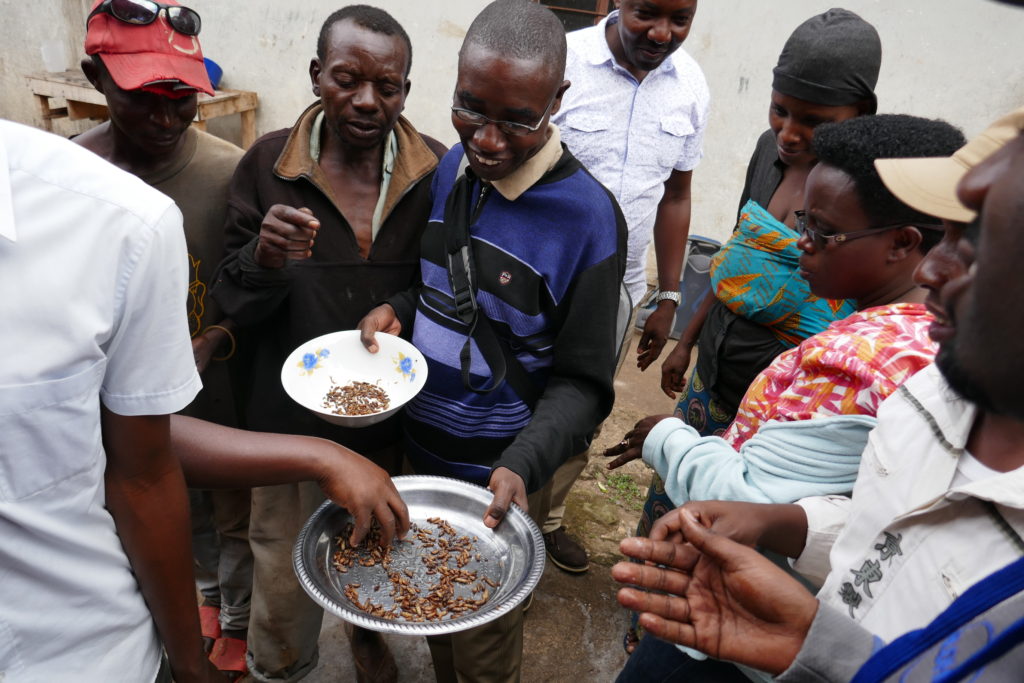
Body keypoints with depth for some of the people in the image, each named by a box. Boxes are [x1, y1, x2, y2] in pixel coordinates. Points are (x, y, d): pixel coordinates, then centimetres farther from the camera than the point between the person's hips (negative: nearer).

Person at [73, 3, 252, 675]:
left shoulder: (231, 172, -20)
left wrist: (215, 342, -26)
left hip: (222, 388, -2)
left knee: (233, 517, 20)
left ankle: (236, 623, 48)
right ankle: (207, 592, 56)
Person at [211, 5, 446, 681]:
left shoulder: (435, 172, -9)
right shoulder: (267, 165, -10)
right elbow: (234, 307, -7)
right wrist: (263, 259, -27)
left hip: (393, 418, 1)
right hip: (293, 416, -1)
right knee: (286, 576, 12)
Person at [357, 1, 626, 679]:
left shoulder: (587, 215, -22)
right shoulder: (451, 167, -3)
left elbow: (583, 381, -18)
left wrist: (521, 465, -32)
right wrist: (398, 309, -8)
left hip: (500, 476, -5)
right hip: (423, 449, 6)